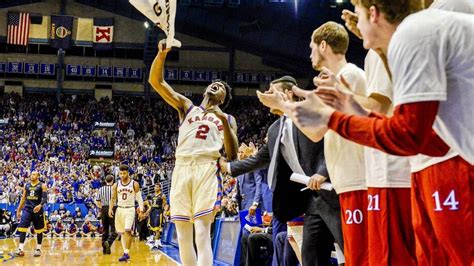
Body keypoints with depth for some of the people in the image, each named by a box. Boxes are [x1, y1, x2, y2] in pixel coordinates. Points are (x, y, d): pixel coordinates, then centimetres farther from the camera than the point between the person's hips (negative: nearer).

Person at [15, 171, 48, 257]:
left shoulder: (42, 186, -3)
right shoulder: (26, 185, 11)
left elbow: (45, 198, -12)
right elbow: (23, 198, 16)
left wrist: (40, 205, -30)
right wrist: (18, 210, 14)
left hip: (37, 209, -3)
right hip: (27, 209, 3)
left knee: (39, 230, 6)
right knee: (22, 227, -11)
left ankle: (38, 249, 17)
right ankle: (21, 249, -14)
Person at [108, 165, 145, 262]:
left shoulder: (134, 184, -4)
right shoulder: (116, 185, 4)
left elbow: (139, 198, 0)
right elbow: (113, 199, 11)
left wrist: (141, 210, -8)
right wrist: (110, 209, -3)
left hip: (130, 209, -4)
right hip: (120, 209, 4)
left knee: (127, 231, -16)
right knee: (122, 232, 8)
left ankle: (126, 253, -13)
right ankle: (125, 252, 15)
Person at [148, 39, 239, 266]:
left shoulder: (227, 119, 20)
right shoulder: (187, 107, 25)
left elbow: (232, 156, 7)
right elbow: (156, 81, 15)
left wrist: (224, 121, -3)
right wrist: (162, 54, 0)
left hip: (207, 169, -3)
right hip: (181, 169, 3)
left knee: (202, 233, -16)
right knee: (182, 234, 2)